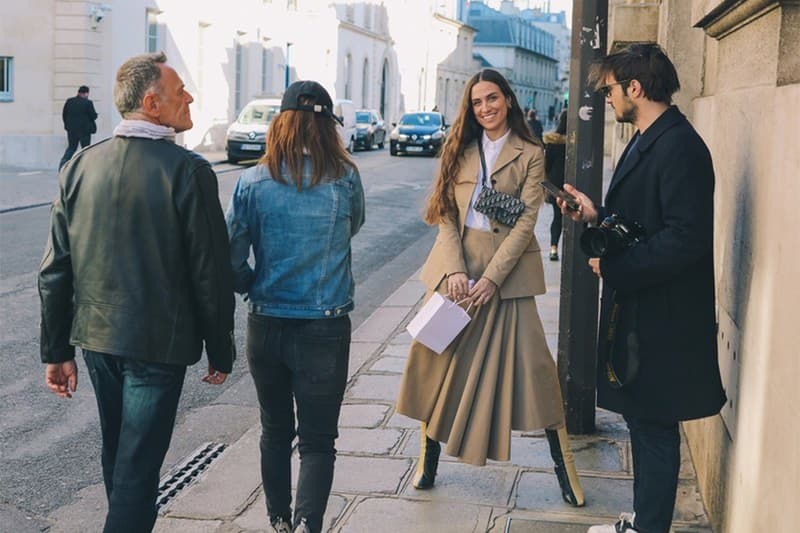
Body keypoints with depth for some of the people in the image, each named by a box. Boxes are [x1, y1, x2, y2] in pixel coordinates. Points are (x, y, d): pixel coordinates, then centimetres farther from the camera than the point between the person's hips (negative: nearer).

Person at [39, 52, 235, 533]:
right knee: (138, 468, 2)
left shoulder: (80, 166, 0)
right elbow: (211, 273, -13)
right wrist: (221, 352, -2)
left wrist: (57, 350, 9)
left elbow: (55, 270, 2)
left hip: (96, 336, 6)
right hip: (160, 344, -6)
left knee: (118, 456, 23)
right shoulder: (189, 171, -15)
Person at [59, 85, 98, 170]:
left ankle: (63, 164, -3)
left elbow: (64, 114, 6)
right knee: (85, 148, 8)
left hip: (71, 130, 5)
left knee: (71, 148, 14)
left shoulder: (69, 101, 2)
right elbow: (93, 116, -11)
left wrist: (67, 124, 17)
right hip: (84, 130, -5)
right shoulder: (88, 103, -13)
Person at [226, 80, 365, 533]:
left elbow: (231, 258, -7)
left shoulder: (254, 183, -8)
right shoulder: (345, 179, -8)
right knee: (318, 441, 5)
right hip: (325, 329, -1)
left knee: (275, 432, 20)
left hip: (266, 326, 2)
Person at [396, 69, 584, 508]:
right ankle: (429, 455, 17)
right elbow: (446, 214, 4)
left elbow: (525, 221, -7)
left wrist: (490, 277, -15)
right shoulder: (460, 150, 10)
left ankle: (563, 466, 3)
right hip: (455, 267, 4)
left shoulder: (530, 154, 0)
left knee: (528, 360, -6)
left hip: (506, 271, -3)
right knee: (439, 356, 3)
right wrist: (455, 270, -10)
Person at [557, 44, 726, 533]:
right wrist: (597, 216, 5)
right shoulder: (647, 141, 12)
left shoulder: (679, 146, -20)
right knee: (643, 420, 18)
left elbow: (685, 238, -27)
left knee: (654, 425, 2)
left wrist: (613, 268, -20)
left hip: (661, 317, -10)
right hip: (636, 309, 10)